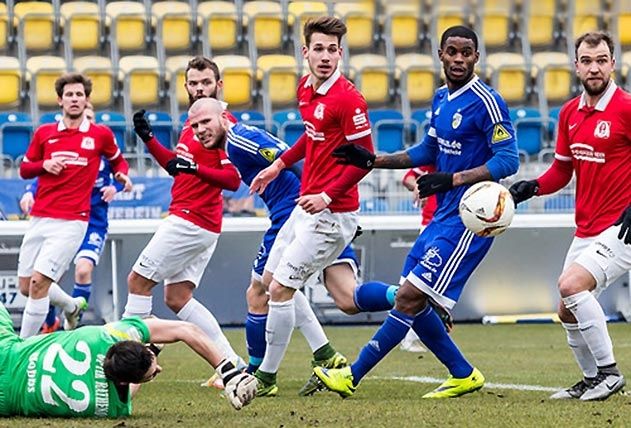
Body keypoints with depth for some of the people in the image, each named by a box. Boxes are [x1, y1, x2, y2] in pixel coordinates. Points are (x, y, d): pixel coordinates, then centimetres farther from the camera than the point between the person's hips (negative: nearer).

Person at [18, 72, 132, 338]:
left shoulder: (101, 134, 3)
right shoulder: (44, 133, 8)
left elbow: (118, 160, 21)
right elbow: (24, 169, 15)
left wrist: (122, 175, -1)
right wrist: (44, 164, -5)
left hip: (71, 222, -4)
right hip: (39, 219, 4)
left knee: (38, 281, -17)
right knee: (26, 286, 9)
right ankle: (73, 307, 38)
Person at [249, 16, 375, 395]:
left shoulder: (348, 99, -19)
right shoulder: (306, 89, 7)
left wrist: (327, 196, -25)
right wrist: (280, 164, 21)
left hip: (332, 213, -10)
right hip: (306, 205, 10)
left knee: (280, 288, -8)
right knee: (270, 280, 14)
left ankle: (267, 375, 4)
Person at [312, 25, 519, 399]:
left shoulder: (486, 102, -14)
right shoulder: (441, 98, 12)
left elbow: (508, 160, -19)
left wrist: (453, 179, -27)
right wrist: (373, 161, 18)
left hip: (469, 220, -9)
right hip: (444, 215, 9)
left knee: (410, 297, -10)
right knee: (411, 301, 9)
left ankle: (353, 377, -4)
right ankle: (464, 375, 20)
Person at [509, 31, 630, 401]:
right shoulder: (569, 113, 9)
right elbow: (563, 169, 17)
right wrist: (533, 187, -1)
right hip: (585, 230, 8)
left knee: (572, 285, -23)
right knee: (568, 312, 10)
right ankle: (592, 381, 28)